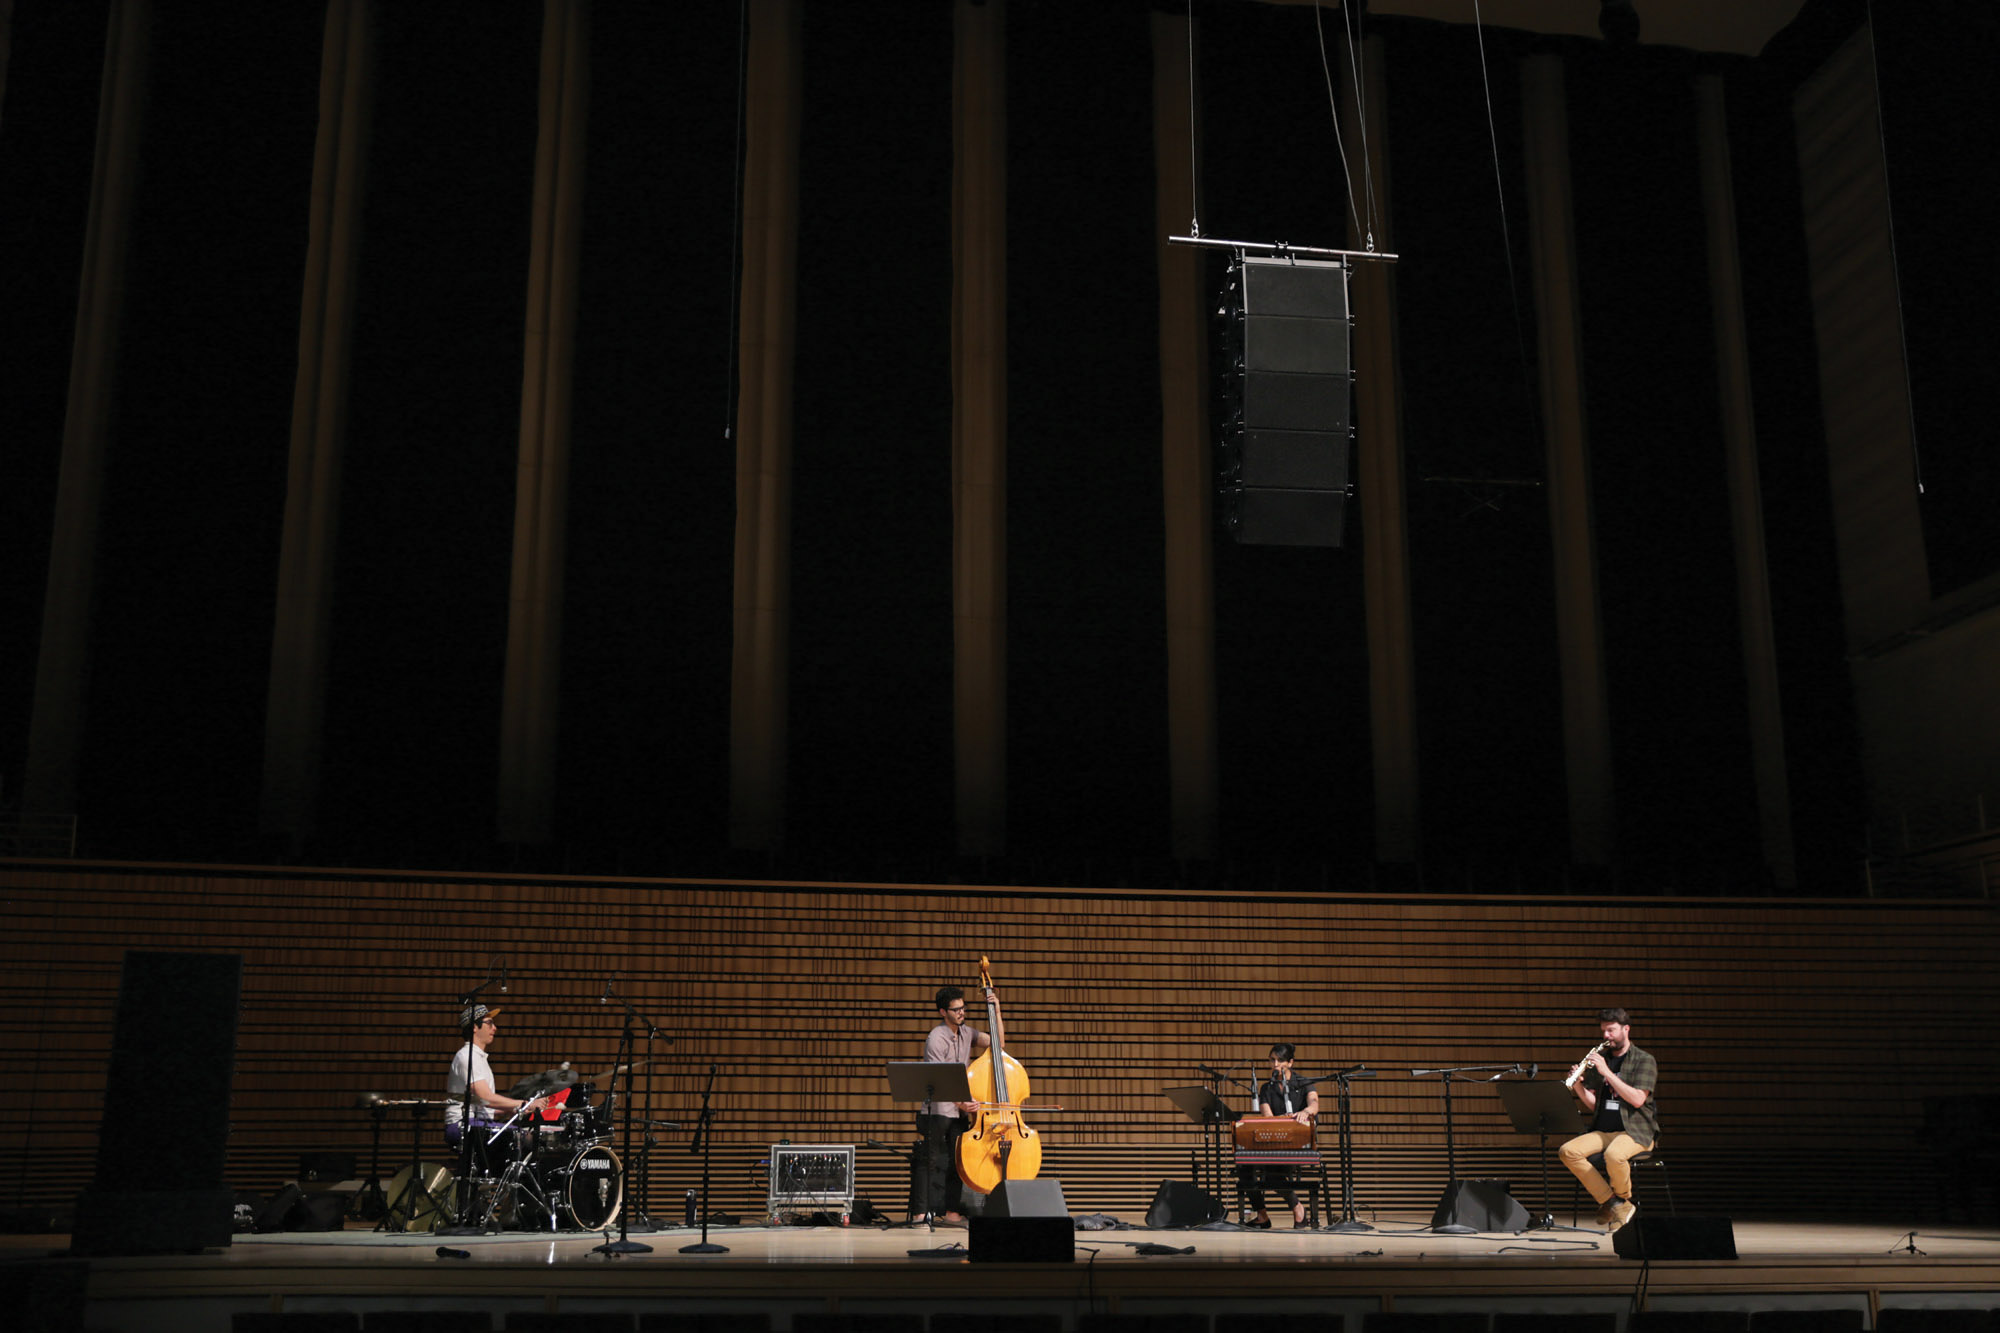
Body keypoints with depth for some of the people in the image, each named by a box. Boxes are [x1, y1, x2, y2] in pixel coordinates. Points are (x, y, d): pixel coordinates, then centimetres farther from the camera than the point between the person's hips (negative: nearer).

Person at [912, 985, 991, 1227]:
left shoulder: (966, 1033, 11)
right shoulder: (936, 1039, -12)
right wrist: (961, 1103, -27)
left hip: (960, 1110, 7)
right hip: (937, 1110, -7)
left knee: (957, 1160, 5)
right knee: (931, 1161, -5)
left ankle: (951, 1211, 10)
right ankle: (920, 1212, -1)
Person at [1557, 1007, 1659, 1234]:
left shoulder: (1645, 1061, 1)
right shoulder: (1600, 1059, 16)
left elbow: (1637, 1100, -15)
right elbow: (1593, 1105, 12)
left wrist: (1607, 1072, -18)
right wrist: (1579, 1087, -8)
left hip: (1635, 1131, -5)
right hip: (1602, 1131, 5)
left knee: (1614, 1155, -37)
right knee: (1567, 1151, -22)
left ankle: (1622, 1199, -5)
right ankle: (1612, 1202, -13)